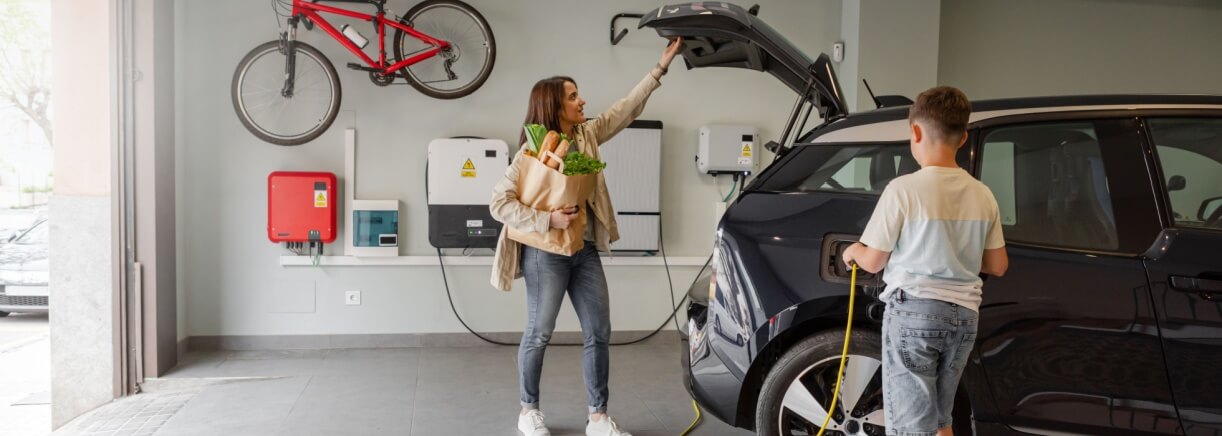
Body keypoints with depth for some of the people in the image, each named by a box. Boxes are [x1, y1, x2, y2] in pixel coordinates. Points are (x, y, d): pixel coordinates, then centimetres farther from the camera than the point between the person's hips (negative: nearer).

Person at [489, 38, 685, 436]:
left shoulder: (587, 135, 6)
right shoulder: (533, 153, -12)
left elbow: (626, 109, 11)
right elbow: (499, 202, -14)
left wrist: (660, 68, 9)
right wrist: (548, 220, -22)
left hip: (586, 251, 7)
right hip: (547, 254, -6)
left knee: (599, 333, 6)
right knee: (539, 335, 5)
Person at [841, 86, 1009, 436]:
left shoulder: (904, 189, -13)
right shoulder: (982, 195, 4)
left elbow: (873, 261, -7)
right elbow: (998, 265, 11)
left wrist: (853, 251, 15)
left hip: (914, 311, -6)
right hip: (963, 314, 6)